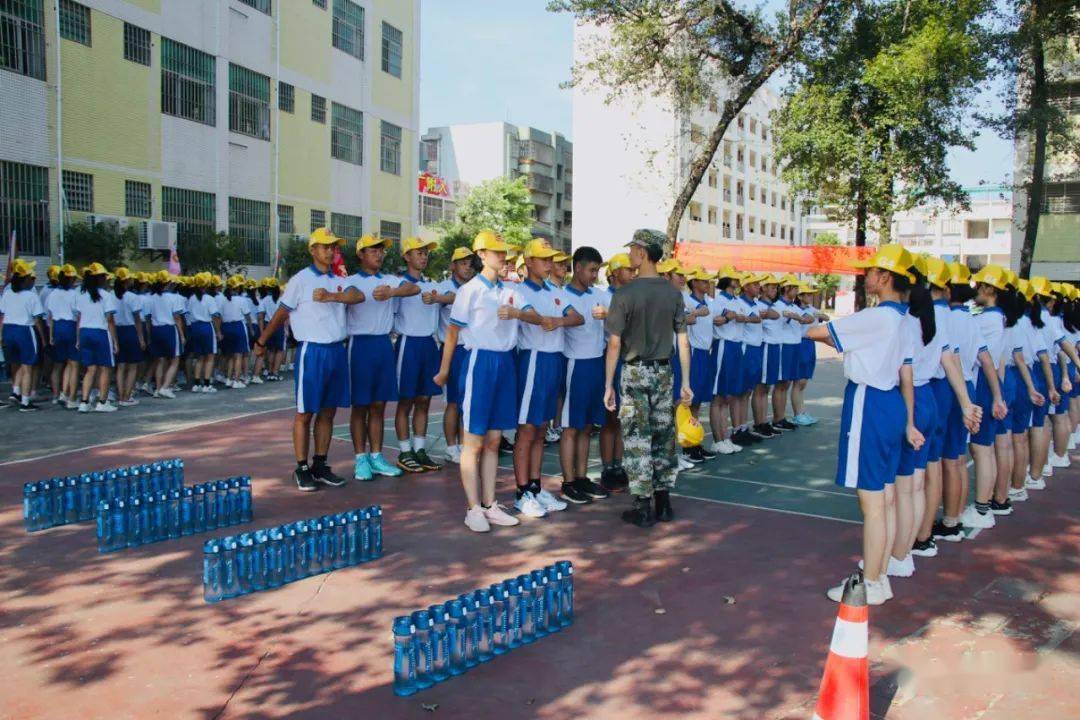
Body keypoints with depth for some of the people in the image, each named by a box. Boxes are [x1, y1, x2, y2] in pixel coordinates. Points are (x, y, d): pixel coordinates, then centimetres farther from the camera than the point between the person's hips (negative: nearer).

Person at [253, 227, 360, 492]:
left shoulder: (338, 281, 12)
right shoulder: (301, 280, -3)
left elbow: (358, 296, -8)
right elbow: (281, 314, 3)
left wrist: (331, 296, -22)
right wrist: (261, 342, 8)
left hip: (337, 350, 5)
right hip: (312, 351, -5)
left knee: (328, 412, 10)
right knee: (305, 413, 1)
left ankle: (320, 466, 19)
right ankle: (302, 469, 9)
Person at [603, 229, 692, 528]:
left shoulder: (625, 294, -11)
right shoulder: (673, 293, 2)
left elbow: (614, 343, -12)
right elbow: (683, 341, 3)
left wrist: (608, 384, -5)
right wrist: (686, 382, 8)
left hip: (635, 371, -4)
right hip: (663, 371, 4)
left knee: (637, 439, 2)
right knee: (663, 436, 11)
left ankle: (643, 508, 6)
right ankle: (663, 501, 19)